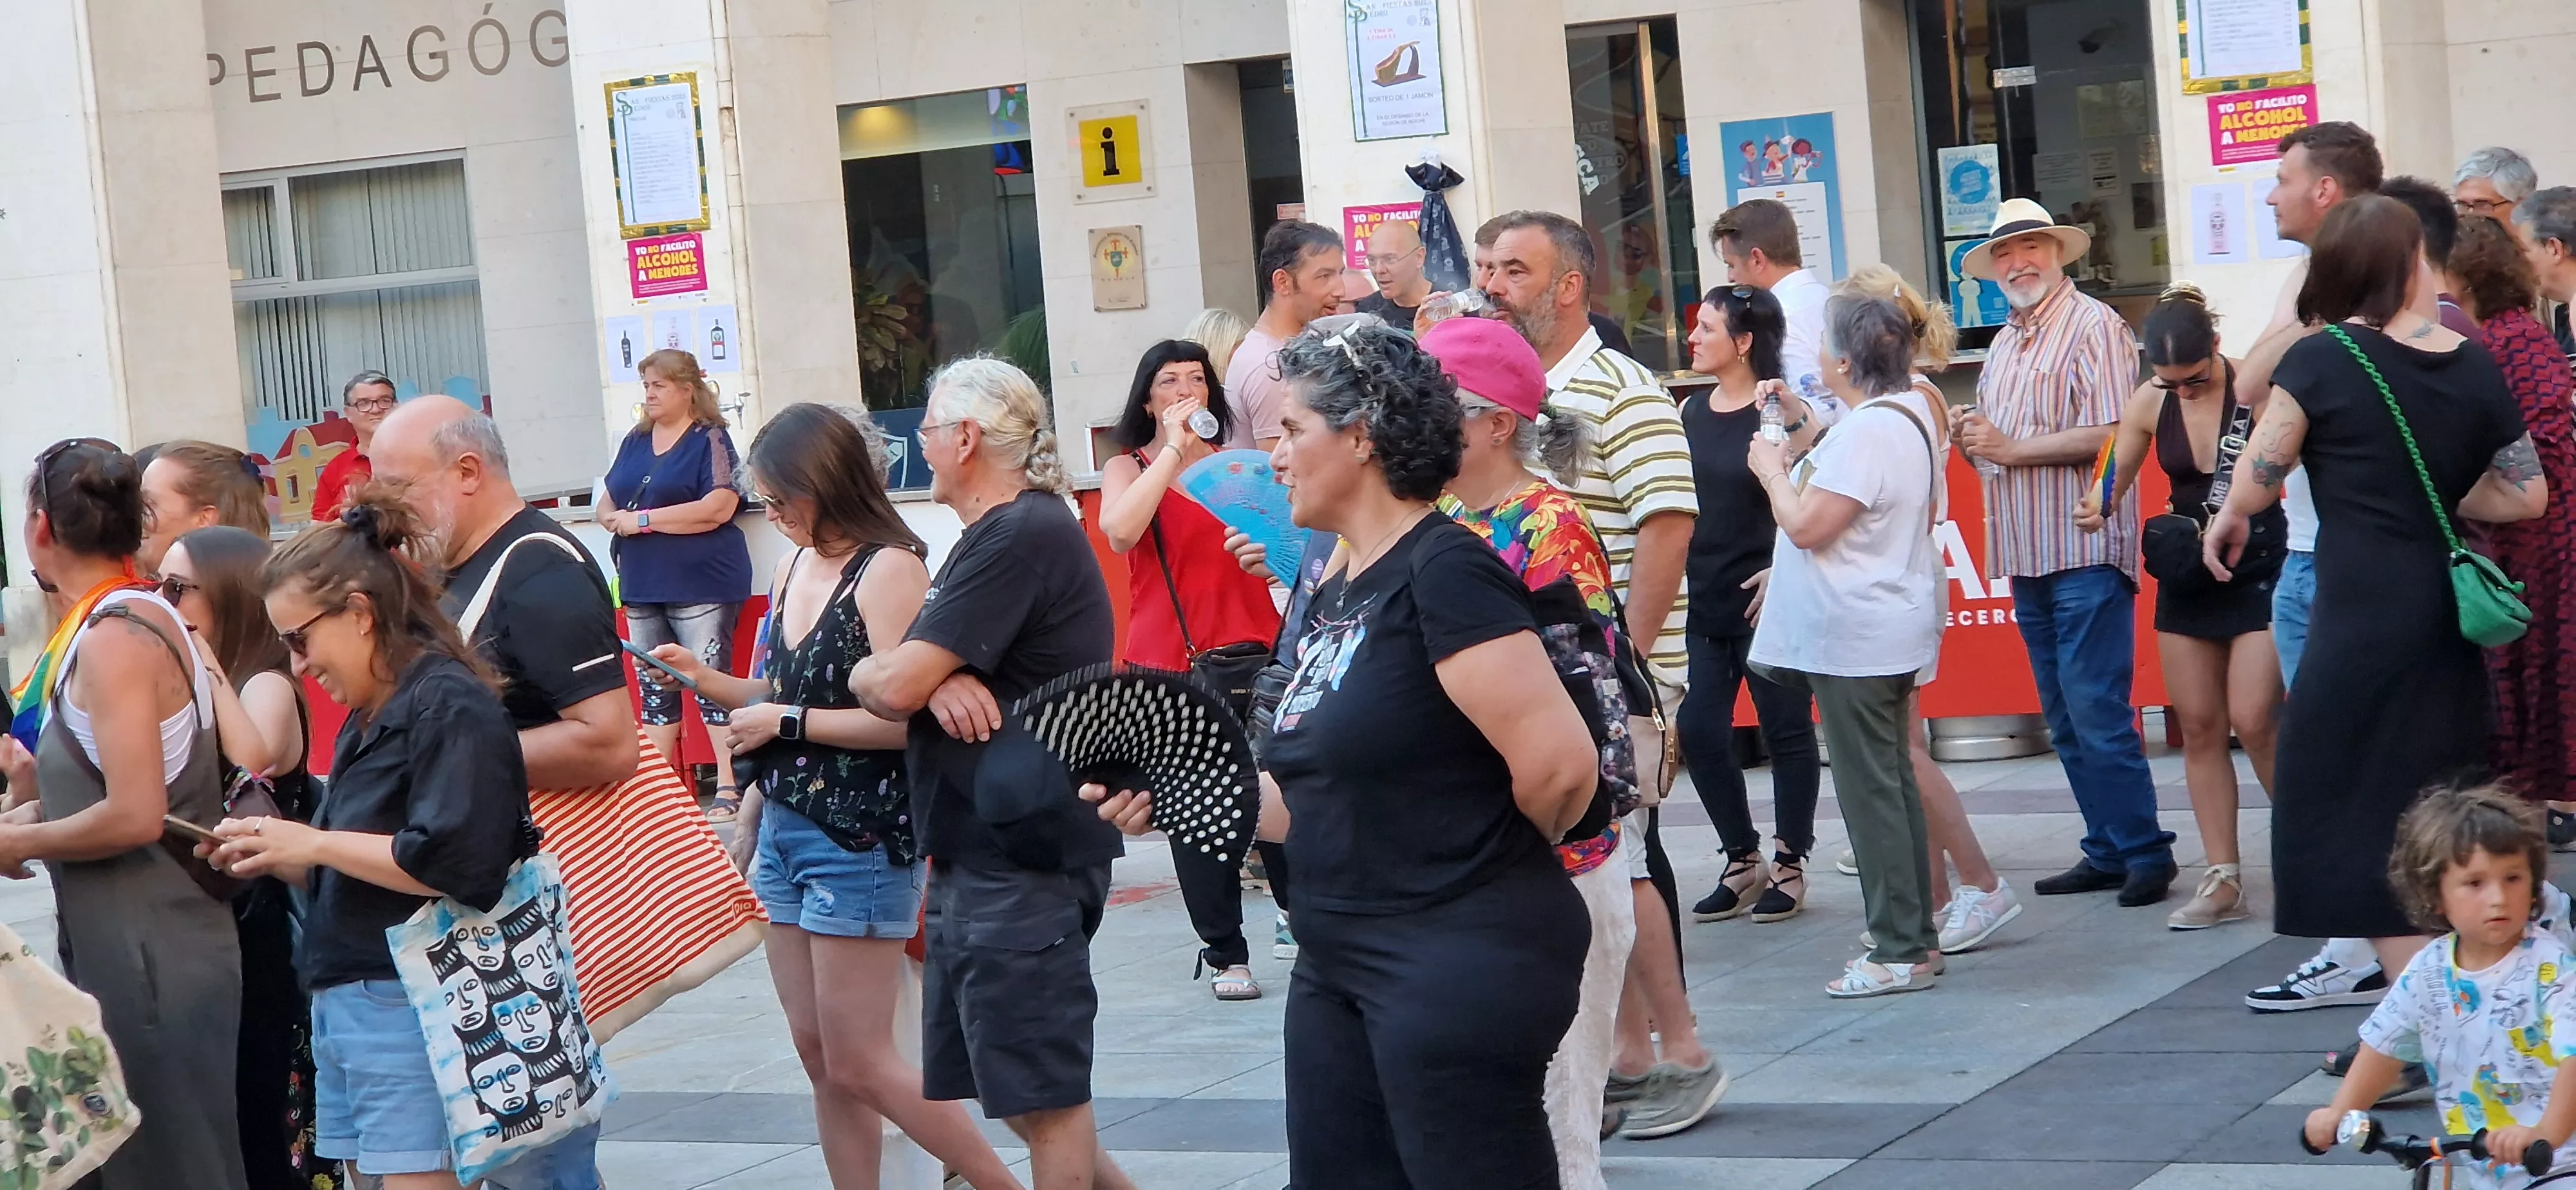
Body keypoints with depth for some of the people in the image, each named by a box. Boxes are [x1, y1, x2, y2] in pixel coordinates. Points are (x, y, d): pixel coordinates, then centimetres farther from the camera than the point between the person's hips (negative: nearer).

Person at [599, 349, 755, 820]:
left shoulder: (710, 440, -5)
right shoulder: (635, 441, 16)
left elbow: (718, 507, -18)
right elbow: (607, 501, 20)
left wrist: (644, 520, -15)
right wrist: (610, 516, -7)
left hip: (701, 586, -7)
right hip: (643, 587, 7)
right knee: (654, 687, 10)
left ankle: (731, 787, -9)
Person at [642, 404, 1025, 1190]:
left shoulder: (888, 570, -16)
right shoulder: (796, 567, 9)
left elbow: (903, 717, -23)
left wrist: (787, 721, -16)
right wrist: (708, 680, 6)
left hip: (860, 839, -8)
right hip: (785, 827, 8)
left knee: (859, 1064, -5)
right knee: (819, 1058, 10)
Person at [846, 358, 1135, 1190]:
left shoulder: (1022, 536, -16)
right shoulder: (998, 535, 19)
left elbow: (891, 688, -21)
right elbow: (903, 688, 11)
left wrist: (868, 672, 2)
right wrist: (935, 681, -12)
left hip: (1020, 862, -10)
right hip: (977, 859, 10)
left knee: (1044, 1097, -4)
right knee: (1015, 1086, 15)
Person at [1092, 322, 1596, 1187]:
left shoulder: (1443, 570, -16)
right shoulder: (1336, 596, 13)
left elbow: (1558, 764, -22)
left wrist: (1490, 866, -4)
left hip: (1460, 963, -9)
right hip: (1342, 969, 9)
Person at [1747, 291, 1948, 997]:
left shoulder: (1867, 431, -21)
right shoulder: (1909, 414, 12)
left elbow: (1807, 525, -22)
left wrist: (1772, 469, -6)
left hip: (1853, 639, -11)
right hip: (1889, 627, 11)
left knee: (1869, 789, -6)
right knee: (1892, 781, 15)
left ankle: (1899, 951, -3)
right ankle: (1916, 938, 20)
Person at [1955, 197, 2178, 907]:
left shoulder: (2093, 326, -7)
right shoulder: (2003, 347, 20)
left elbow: (2111, 435, -17)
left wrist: (2011, 448, -13)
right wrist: (1972, 442, 3)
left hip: (2086, 552, -8)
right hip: (2027, 555, 9)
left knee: (2097, 713, -11)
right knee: (2066, 721, 9)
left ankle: (2146, 853, -6)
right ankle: (2109, 851, 14)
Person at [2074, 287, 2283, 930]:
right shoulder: (2148, 404, -1)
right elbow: (2116, 479, 10)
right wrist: (2097, 507, -12)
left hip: (2260, 570, -5)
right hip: (2186, 578, 5)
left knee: (2251, 720, -12)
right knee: (2199, 727, 4)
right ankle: (2223, 880, 10)